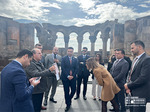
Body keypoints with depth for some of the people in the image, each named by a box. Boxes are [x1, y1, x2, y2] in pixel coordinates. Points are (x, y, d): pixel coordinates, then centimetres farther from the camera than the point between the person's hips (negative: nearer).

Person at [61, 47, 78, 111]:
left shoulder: (75, 59, 8)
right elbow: (63, 68, -8)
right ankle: (68, 104, 19)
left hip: (73, 77, 3)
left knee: (73, 90, 3)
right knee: (66, 92, 3)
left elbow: (76, 69, 4)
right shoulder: (64, 58, -1)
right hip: (65, 77, -2)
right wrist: (67, 76, -14)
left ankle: (69, 99, 33)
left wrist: (72, 76, -9)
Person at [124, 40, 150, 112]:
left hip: (140, 95, -8)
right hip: (132, 93, 8)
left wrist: (129, 86, -14)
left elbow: (143, 78, -24)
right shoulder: (135, 59, 11)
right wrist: (127, 84, -1)